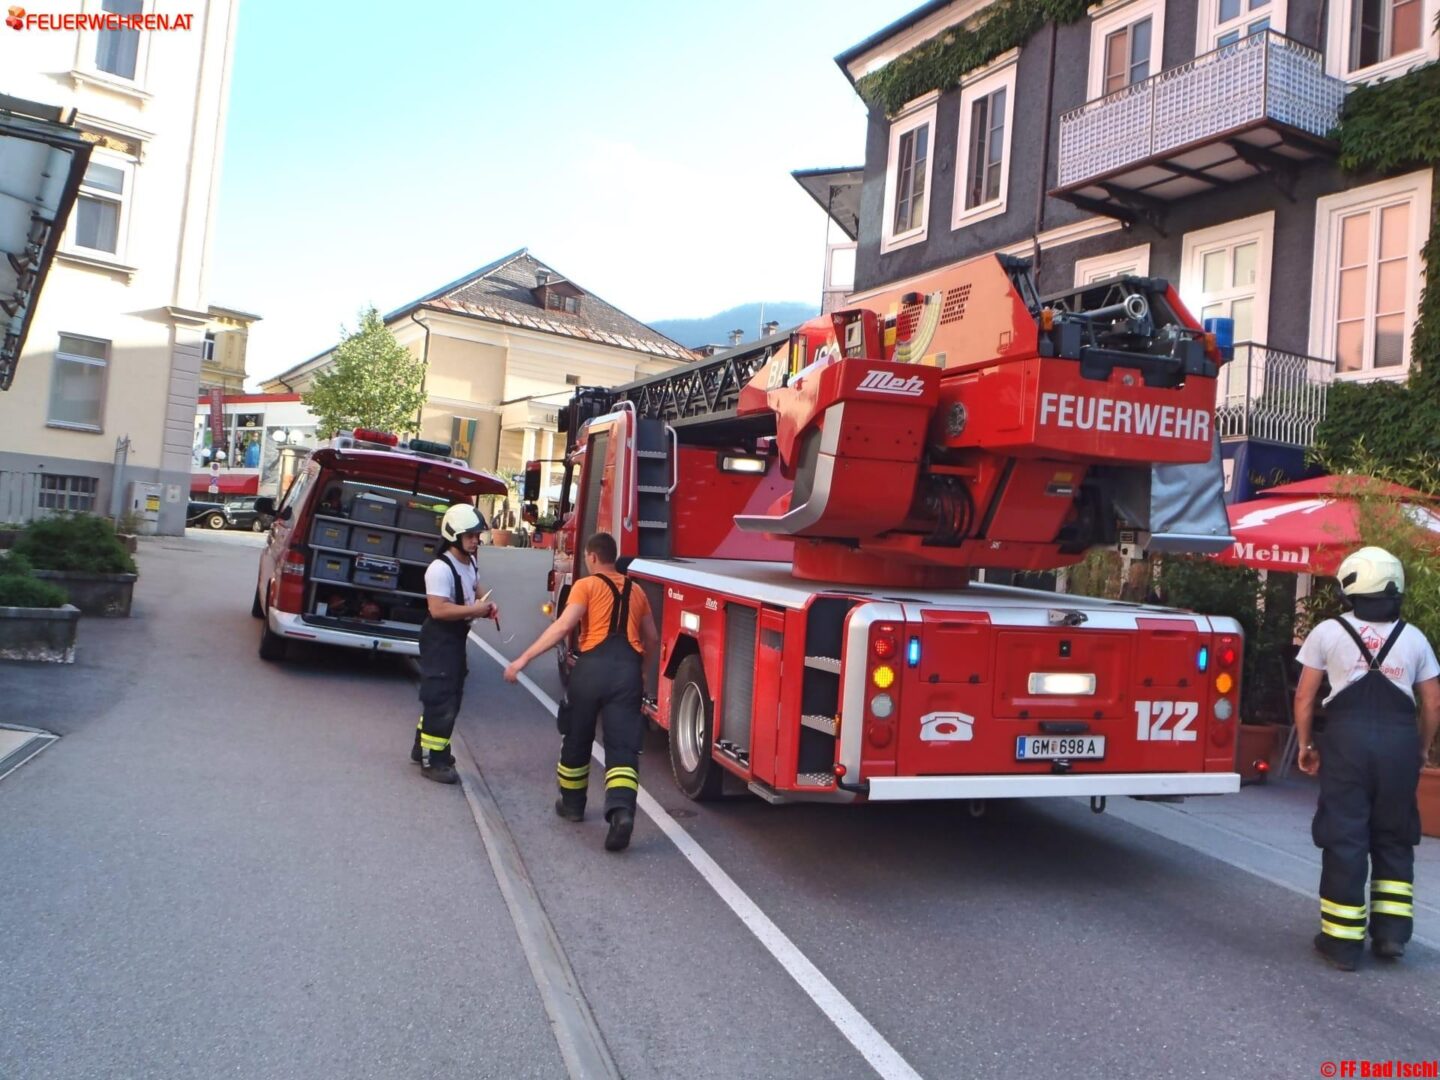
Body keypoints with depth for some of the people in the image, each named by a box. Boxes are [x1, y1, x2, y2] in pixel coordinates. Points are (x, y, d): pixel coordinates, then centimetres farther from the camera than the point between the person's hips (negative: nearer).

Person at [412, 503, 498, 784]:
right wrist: (474, 610, -24)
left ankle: (424, 748, 31)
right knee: (441, 698, -7)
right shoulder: (440, 569, -23)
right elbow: (438, 609, -29)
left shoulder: (470, 563, 8)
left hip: (457, 637, 10)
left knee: (449, 697, 18)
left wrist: (485, 607, 4)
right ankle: (433, 761, 2)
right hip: (439, 639, -10)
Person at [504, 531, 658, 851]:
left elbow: (562, 626, -11)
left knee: (577, 739, 17)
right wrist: (643, 669, 42)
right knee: (622, 746, -3)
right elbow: (652, 639, 25)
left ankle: (572, 803, 33)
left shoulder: (586, 586, 4)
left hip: (593, 666, -3)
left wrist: (524, 658, -11)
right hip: (628, 669, 3)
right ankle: (622, 810, -24)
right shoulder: (636, 590, 19)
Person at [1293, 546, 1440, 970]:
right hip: (1400, 744, 3)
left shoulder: (1328, 632, 3)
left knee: (1344, 838, 3)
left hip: (1347, 740, -2)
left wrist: (1305, 744, 14)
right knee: (1394, 839, 16)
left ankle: (1342, 940, 7)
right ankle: (1391, 931, 16)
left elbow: (1304, 696, 3)